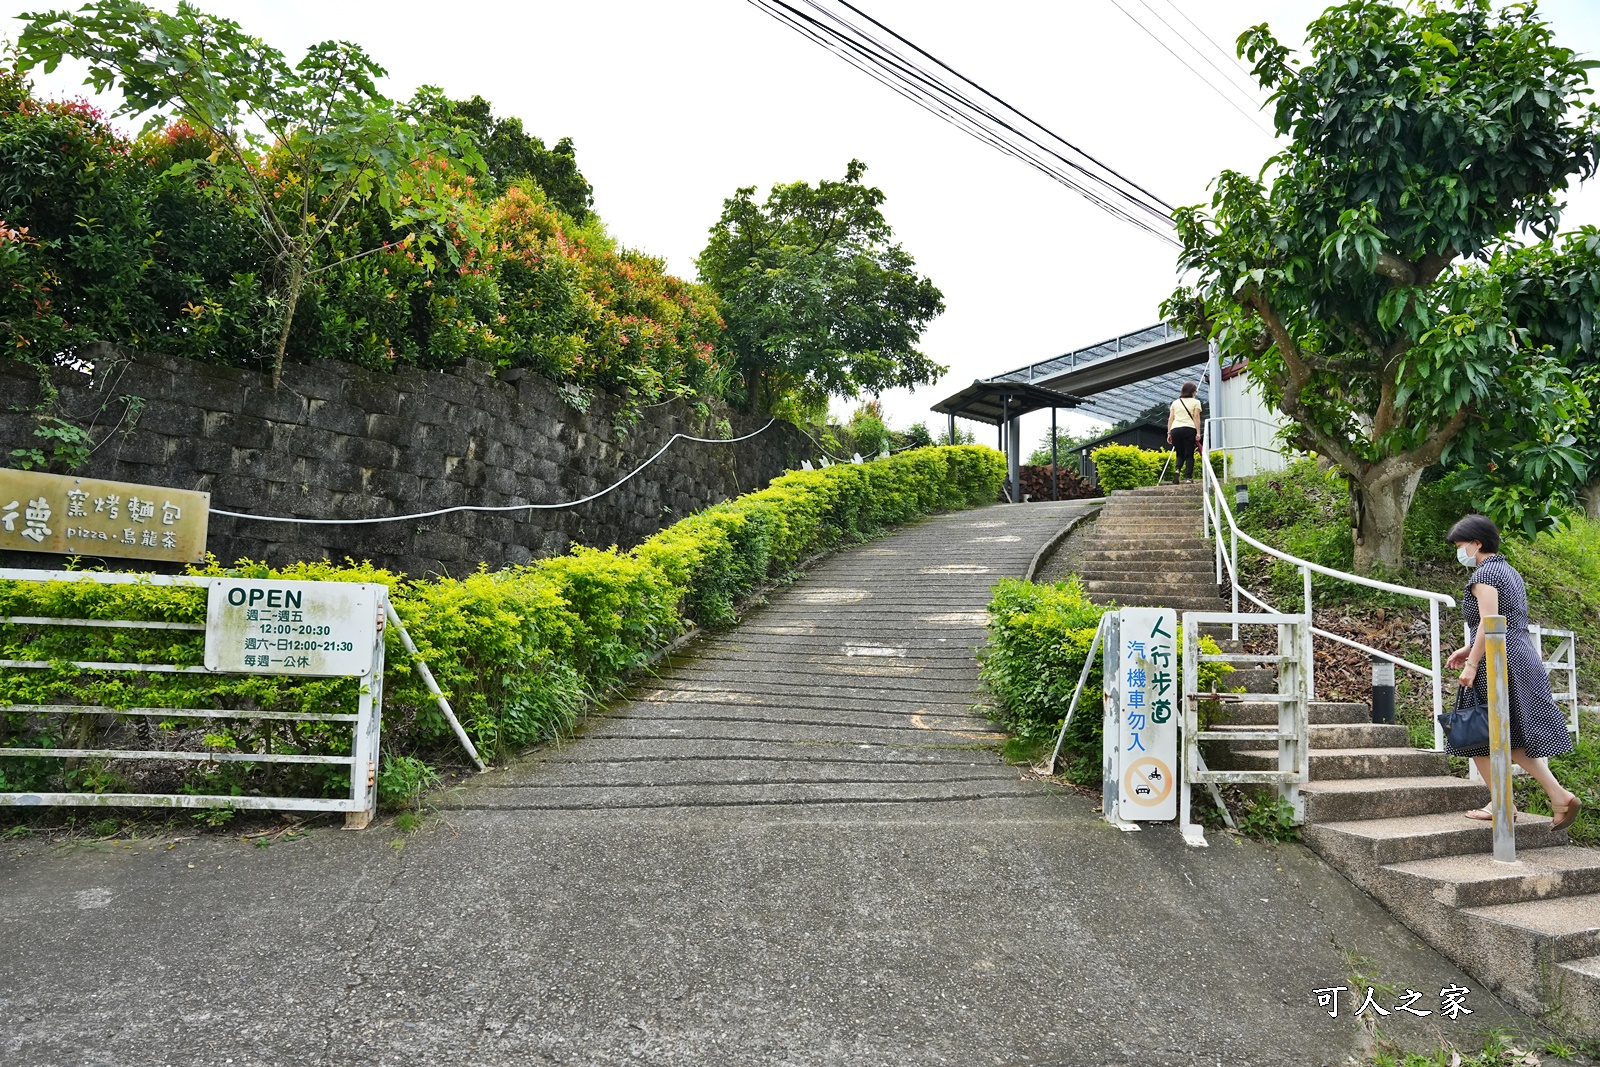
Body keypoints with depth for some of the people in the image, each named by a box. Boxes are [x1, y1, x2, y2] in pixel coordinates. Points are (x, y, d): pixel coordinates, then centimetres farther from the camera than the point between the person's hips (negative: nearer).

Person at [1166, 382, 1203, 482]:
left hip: (1175, 429, 3)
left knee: (1180, 453, 12)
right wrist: (1198, 433, -3)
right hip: (1189, 429, -3)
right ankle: (1189, 477, -6)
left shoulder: (1175, 402, 20)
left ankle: (1177, 469, -15)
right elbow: (1196, 417, 1)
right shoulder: (1195, 402, 11)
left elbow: (1170, 418, 14)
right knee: (1189, 454, 1)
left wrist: (1169, 433, 13)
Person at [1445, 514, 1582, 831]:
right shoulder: (1509, 571, 17)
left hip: (1497, 664, -10)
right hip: (1524, 659, 10)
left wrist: (1471, 664, -19)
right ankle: (1560, 796, 8)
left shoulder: (1484, 573, -12)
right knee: (1513, 738, 14)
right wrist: (1469, 649, 19)